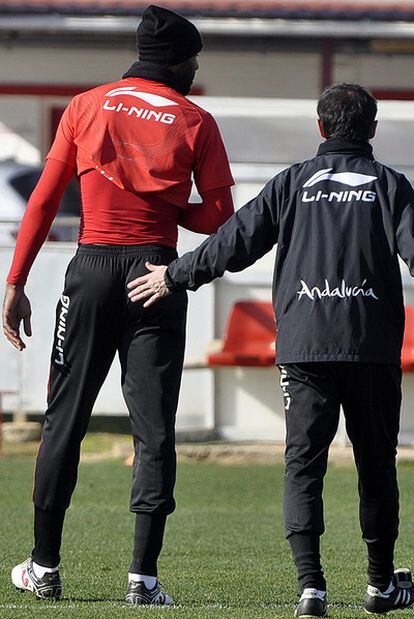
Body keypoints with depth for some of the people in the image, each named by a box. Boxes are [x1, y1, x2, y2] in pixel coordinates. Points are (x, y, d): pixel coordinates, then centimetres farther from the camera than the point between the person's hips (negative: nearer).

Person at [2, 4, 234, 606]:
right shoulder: (195, 121, 2)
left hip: (92, 269, 1)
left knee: (65, 420, 10)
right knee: (154, 428, 0)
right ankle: (143, 575, -7)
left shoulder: (87, 106, 7)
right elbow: (219, 217, -2)